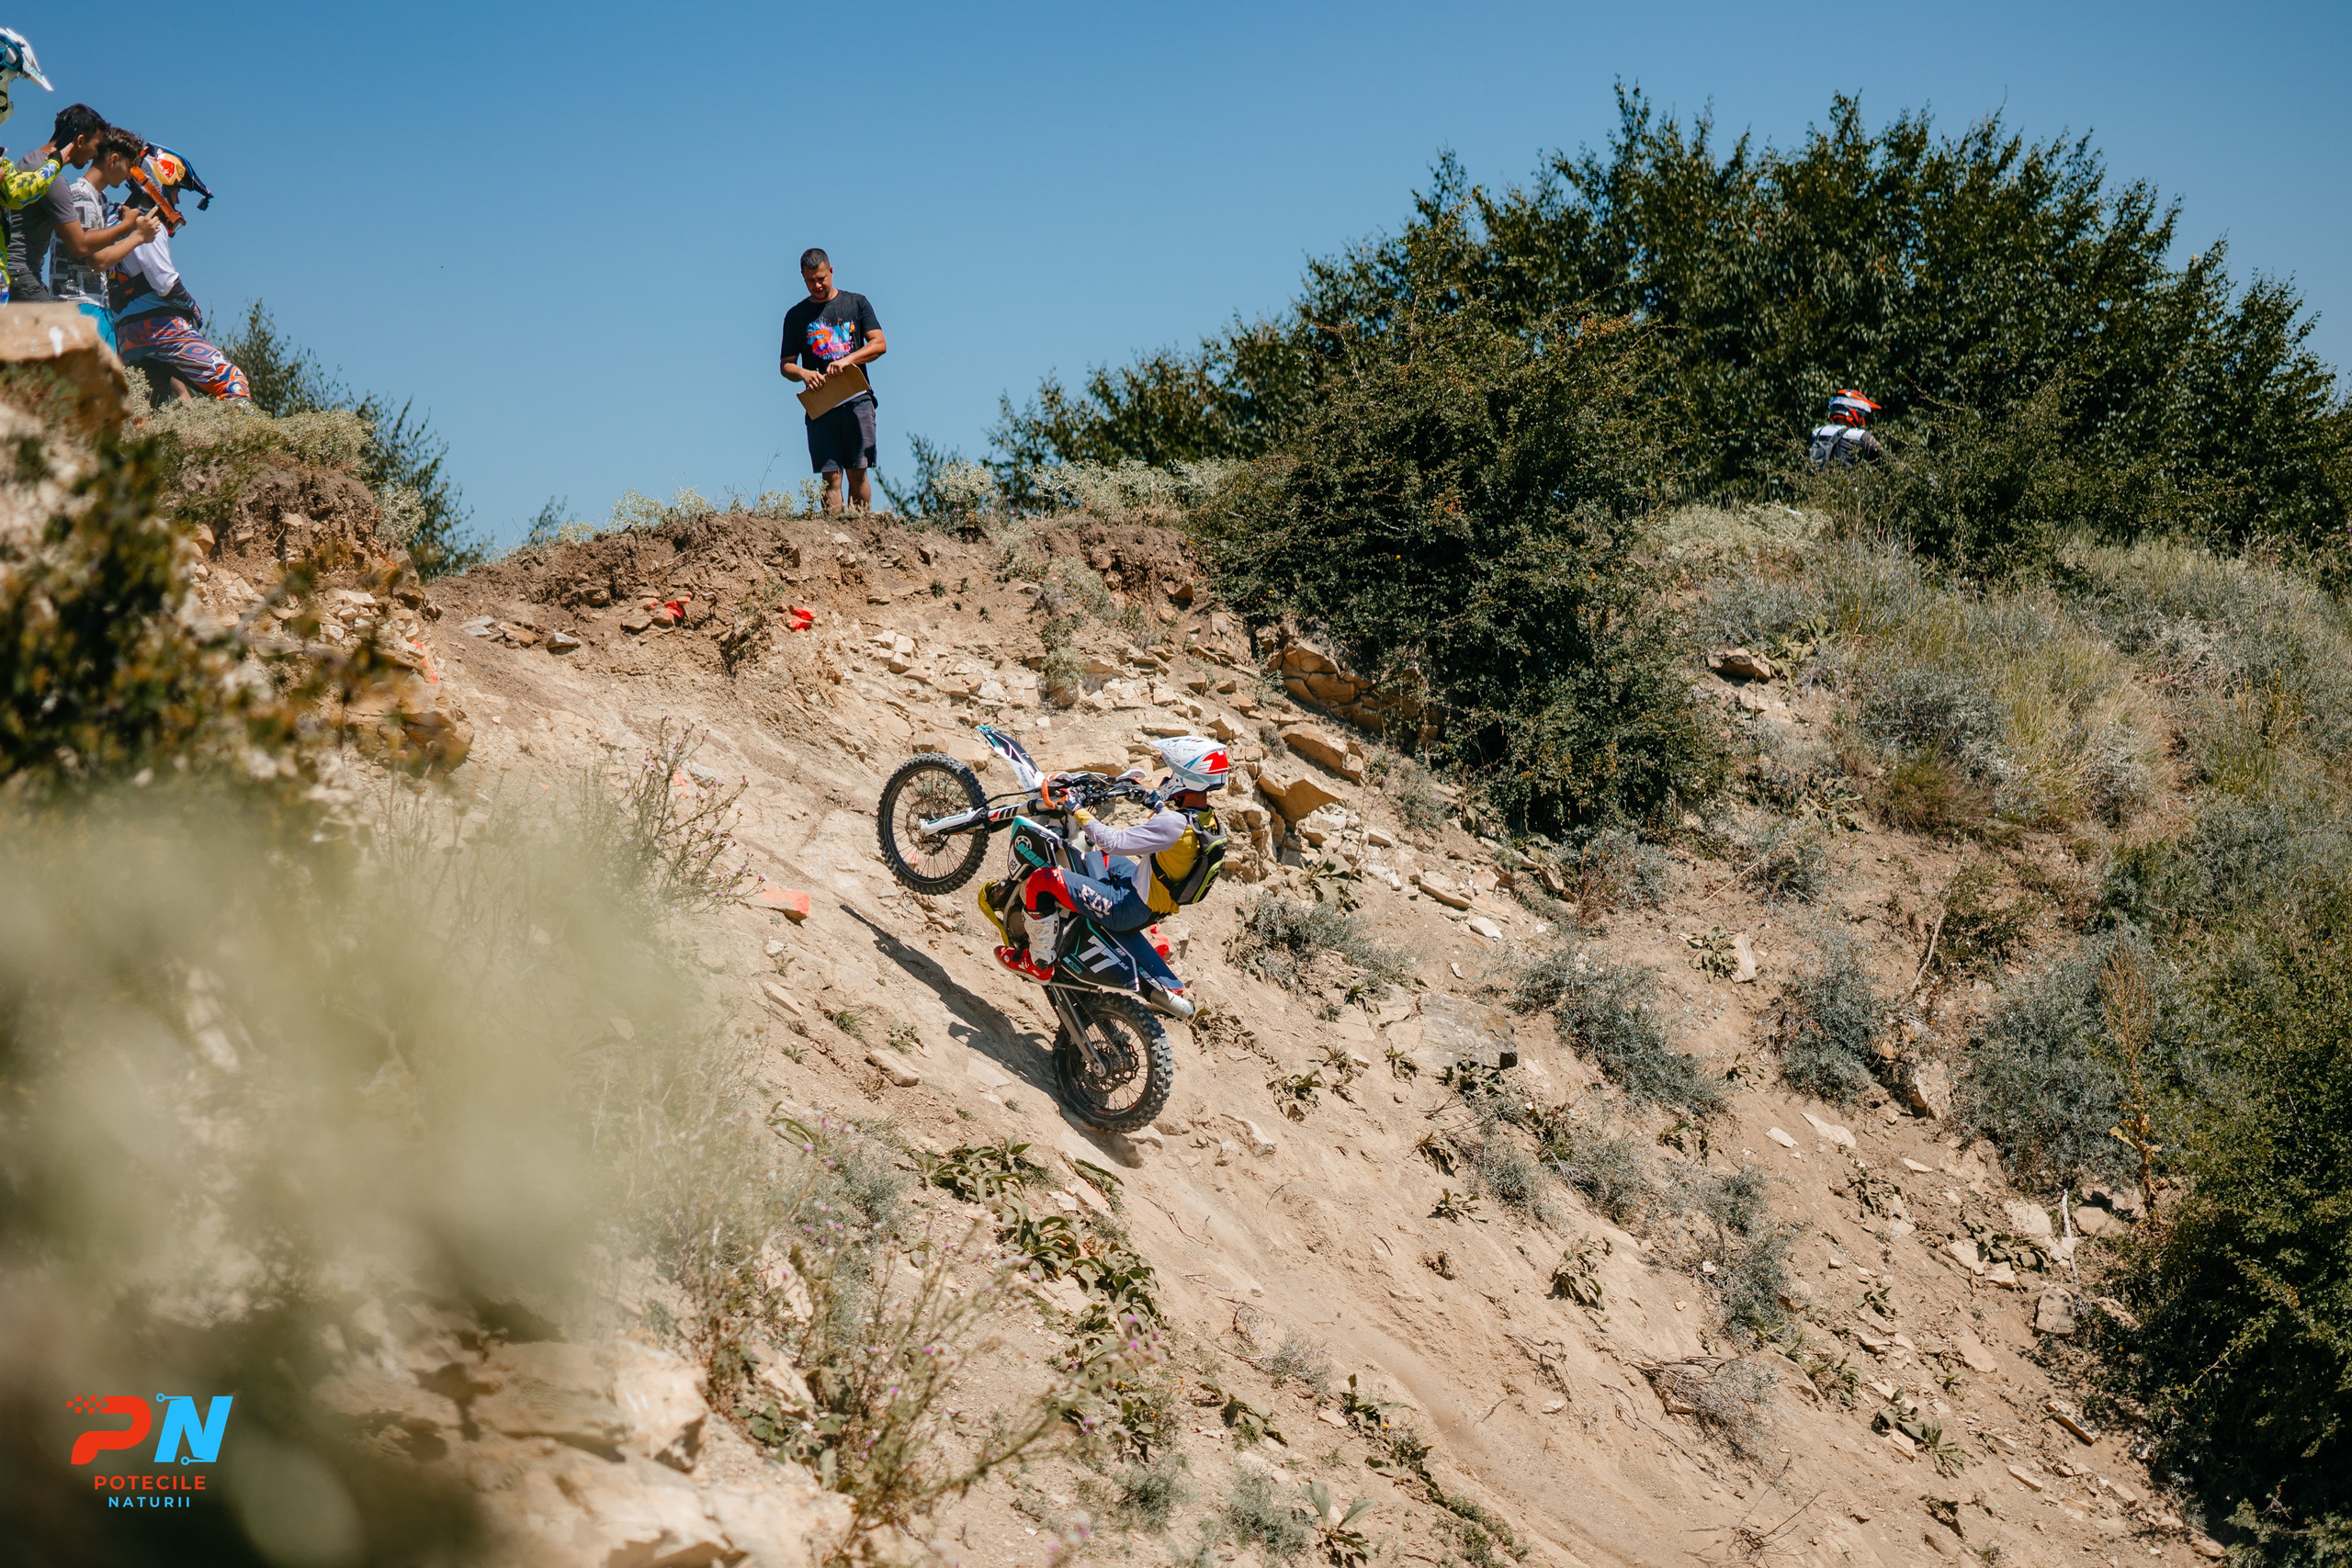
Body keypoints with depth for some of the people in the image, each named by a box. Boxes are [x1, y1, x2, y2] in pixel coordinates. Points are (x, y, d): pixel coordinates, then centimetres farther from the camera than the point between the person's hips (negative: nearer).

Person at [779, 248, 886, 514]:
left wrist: (847, 360, -12)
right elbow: (785, 364, 14)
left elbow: (879, 345, 4)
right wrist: (803, 374, -10)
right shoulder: (796, 316, 14)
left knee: (858, 471, -5)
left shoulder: (857, 303, 12)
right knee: (831, 475, -6)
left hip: (857, 400, -1)